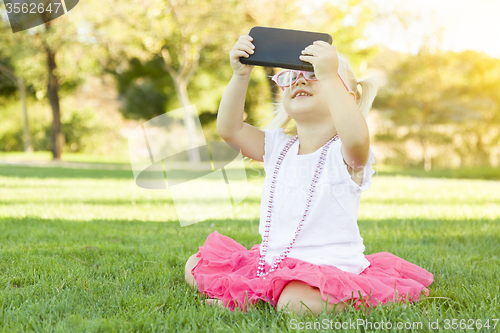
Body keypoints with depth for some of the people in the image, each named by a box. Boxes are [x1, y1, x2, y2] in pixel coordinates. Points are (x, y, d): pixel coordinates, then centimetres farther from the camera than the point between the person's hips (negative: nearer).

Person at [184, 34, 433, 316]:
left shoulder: (343, 153, -11)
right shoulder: (278, 147, 9)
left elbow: (356, 138, -37)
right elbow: (230, 128, -2)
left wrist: (328, 76, -37)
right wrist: (241, 76, -14)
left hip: (328, 268, -7)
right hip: (270, 263, 7)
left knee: (296, 303, -39)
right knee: (196, 267, 5)